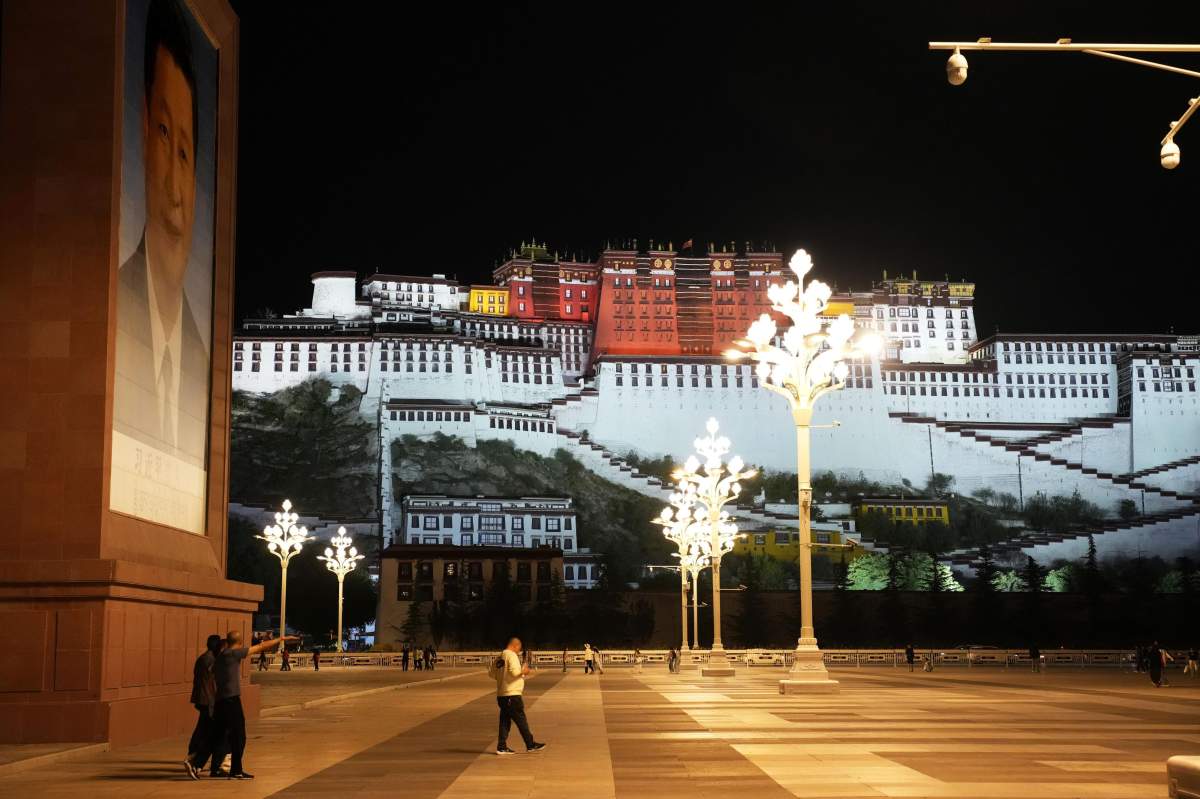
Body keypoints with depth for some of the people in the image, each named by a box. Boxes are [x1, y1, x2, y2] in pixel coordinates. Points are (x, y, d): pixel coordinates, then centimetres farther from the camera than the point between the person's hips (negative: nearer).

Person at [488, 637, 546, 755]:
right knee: (521, 720, -1)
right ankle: (530, 745, 5)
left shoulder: (499, 658, 14)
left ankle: (502, 747, 10)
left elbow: (492, 674, 16)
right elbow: (514, 671, -23)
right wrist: (524, 671, -6)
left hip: (501, 695, 8)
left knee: (505, 721, 11)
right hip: (512, 694, -8)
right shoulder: (511, 655, -11)